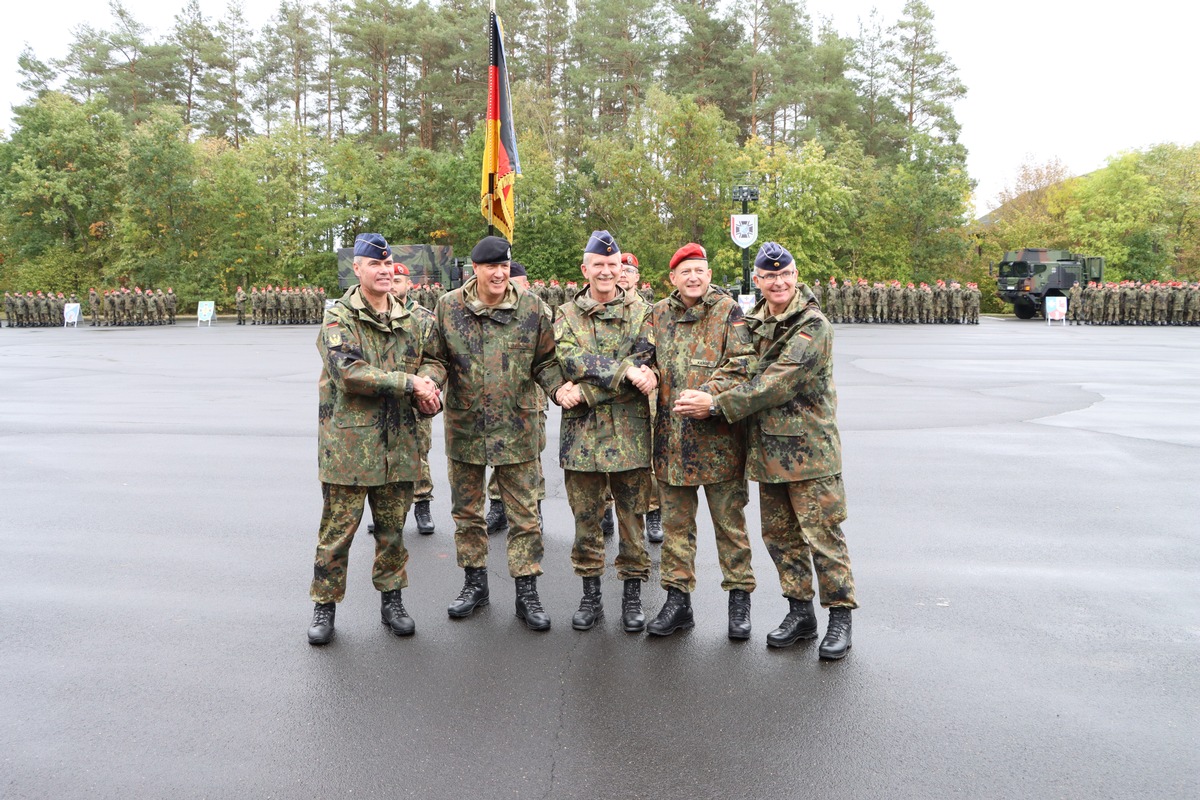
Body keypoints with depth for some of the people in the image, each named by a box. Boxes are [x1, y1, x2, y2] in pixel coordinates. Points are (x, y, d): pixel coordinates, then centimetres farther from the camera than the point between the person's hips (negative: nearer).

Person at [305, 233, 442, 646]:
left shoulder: (410, 321, 11)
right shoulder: (339, 318, -6)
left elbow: (424, 368, 20)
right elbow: (348, 373, -20)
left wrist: (425, 398, -3)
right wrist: (409, 383, -20)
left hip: (397, 444, 5)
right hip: (348, 444, -4)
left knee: (393, 528, 13)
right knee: (337, 529, 4)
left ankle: (391, 600, 28)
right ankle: (324, 606, 20)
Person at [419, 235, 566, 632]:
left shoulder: (532, 308, -3)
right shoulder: (449, 306, -2)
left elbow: (545, 361, 4)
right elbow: (436, 357, 4)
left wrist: (561, 388, -13)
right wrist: (430, 380, -17)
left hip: (516, 427, -1)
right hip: (464, 425, 2)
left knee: (524, 514, 4)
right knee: (466, 510, 14)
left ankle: (527, 591, 16)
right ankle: (475, 582, 32)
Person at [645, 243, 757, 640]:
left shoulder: (728, 311, -3)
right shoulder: (660, 313, 10)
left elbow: (742, 364, -11)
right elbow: (649, 360, 19)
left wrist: (707, 393, -21)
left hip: (717, 436, -4)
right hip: (671, 436, 4)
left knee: (729, 521, 7)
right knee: (676, 522, 11)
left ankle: (739, 597, 21)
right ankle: (677, 598, 23)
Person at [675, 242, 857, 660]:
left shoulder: (812, 326, -13)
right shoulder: (754, 322, 12)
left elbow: (778, 383, -21)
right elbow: (744, 374, 19)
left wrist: (716, 405, -20)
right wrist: (707, 398, -1)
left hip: (809, 448, -7)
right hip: (767, 448, 7)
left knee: (822, 534, -2)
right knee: (779, 535, 13)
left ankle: (839, 615, 13)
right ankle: (800, 612, 27)